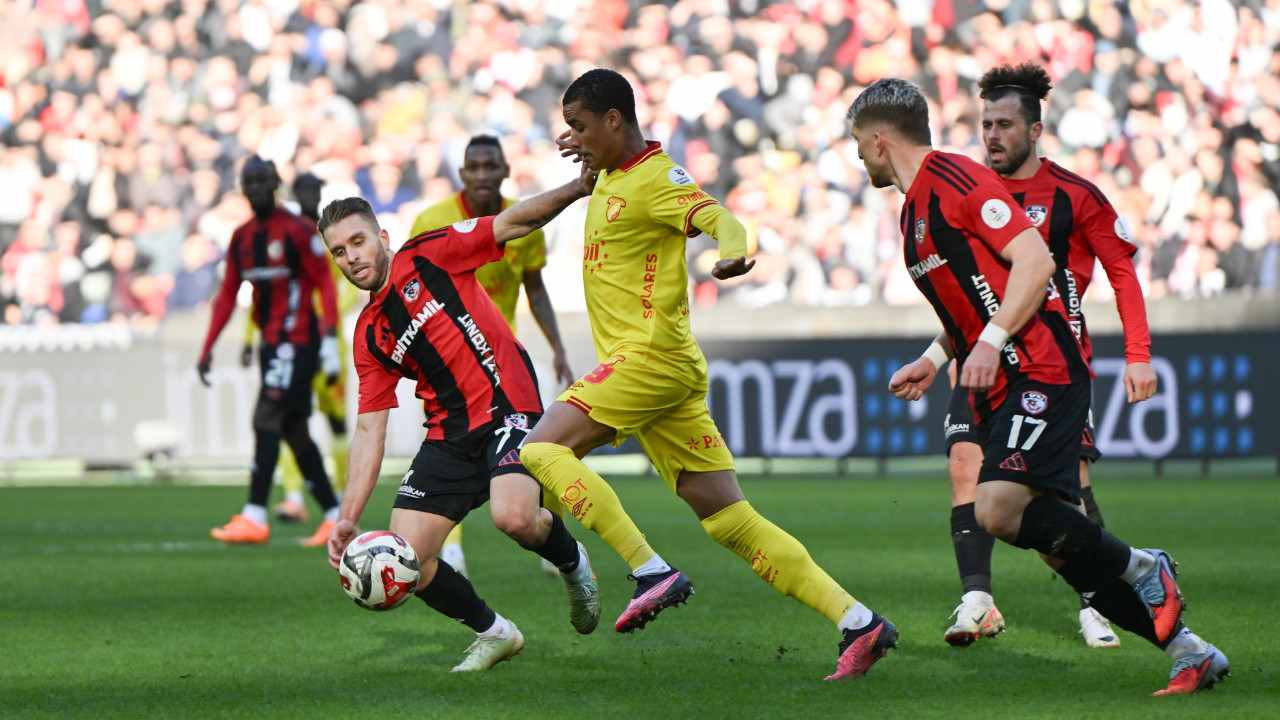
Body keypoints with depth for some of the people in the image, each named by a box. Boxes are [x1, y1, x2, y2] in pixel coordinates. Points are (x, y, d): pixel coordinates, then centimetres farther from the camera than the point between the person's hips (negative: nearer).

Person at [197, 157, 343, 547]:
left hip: (297, 339, -8)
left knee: (267, 419, -13)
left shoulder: (297, 231, -10)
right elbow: (228, 295, 17)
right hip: (271, 342, 8)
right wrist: (208, 348, 13)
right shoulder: (242, 238, 12)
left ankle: (254, 517, -15)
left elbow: (325, 284, -11)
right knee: (294, 430, 7)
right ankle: (333, 514, 13)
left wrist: (329, 339, -18)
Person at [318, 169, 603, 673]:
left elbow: (515, 223, -1)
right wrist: (349, 517, 3)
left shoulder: (429, 255, 0)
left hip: (508, 408, -5)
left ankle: (571, 561, 5)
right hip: (448, 437, 5)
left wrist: (582, 186, -16)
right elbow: (369, 430, 11)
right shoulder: (369, 336, 12)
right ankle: (493, 632, 15)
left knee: (514, 516, -31)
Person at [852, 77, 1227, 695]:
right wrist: (932, 360, 20)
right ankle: (1189, 652, 5)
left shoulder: (955, 178, -9)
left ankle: (1142, 569, -8)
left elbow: (1035, 260, -17)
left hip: (1041, 372, -10)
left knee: (999, 509, -26)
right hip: (999, 390, 10)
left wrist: (991, 340, -24)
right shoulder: (914, 209, 21)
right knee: (1055, 542, 1)